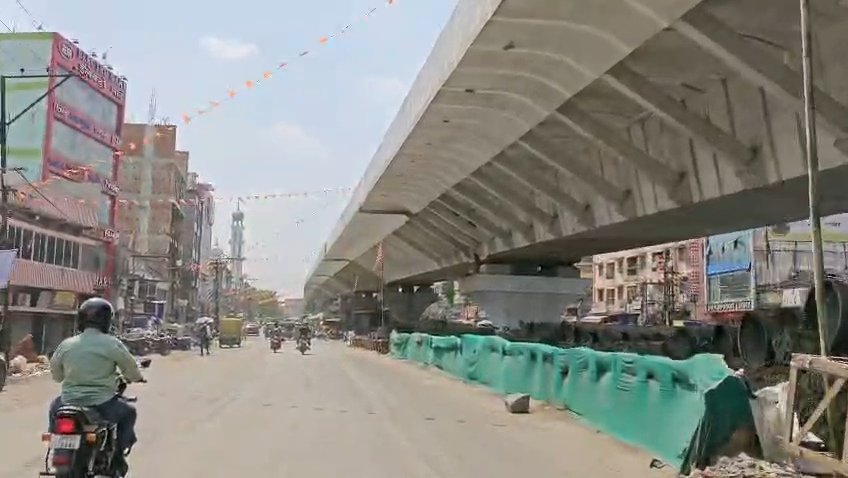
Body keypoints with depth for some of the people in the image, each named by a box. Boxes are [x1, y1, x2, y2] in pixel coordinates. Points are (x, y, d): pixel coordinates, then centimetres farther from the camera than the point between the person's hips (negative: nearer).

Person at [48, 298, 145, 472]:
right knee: (129, 412, 24)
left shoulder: (65, 344, 1)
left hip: (69, 404, 3)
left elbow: (56, 375, 14)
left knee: (55, 406, 35)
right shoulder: (112, 344, -9)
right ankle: (118, 453, 15)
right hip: (102, 407, -3)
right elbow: (133, 372, 0)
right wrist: (136, 377, 23)